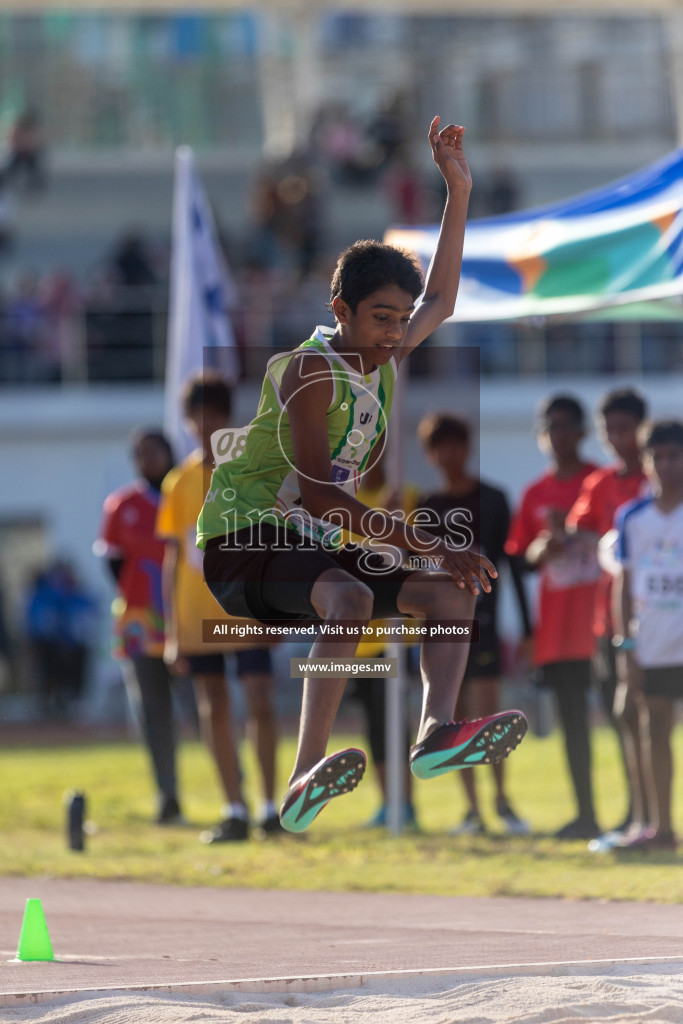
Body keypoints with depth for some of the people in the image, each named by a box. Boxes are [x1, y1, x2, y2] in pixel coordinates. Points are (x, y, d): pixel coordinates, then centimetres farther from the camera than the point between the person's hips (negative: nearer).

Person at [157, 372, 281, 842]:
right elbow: (173, 560, 9)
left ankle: (270, 806, -1)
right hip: (197, 617, 3)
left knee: (260, 702, -10)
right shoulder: (180, 482, 7)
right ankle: (235, 811, 9)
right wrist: (172, 631, 5)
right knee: (214, 710, 4)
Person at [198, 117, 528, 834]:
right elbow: (317, 494, -23)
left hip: (314, 550, 9)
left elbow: (438, 301, 33)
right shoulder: (311, 372, -16)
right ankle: (306, 774, -52)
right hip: (245, 540, -9)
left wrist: (458, 194, 23)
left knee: (451, 595, -3)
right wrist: (432, 545, -27)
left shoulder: (383, 358, 11)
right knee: (350, 598, -38)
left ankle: (436, 732, -28)